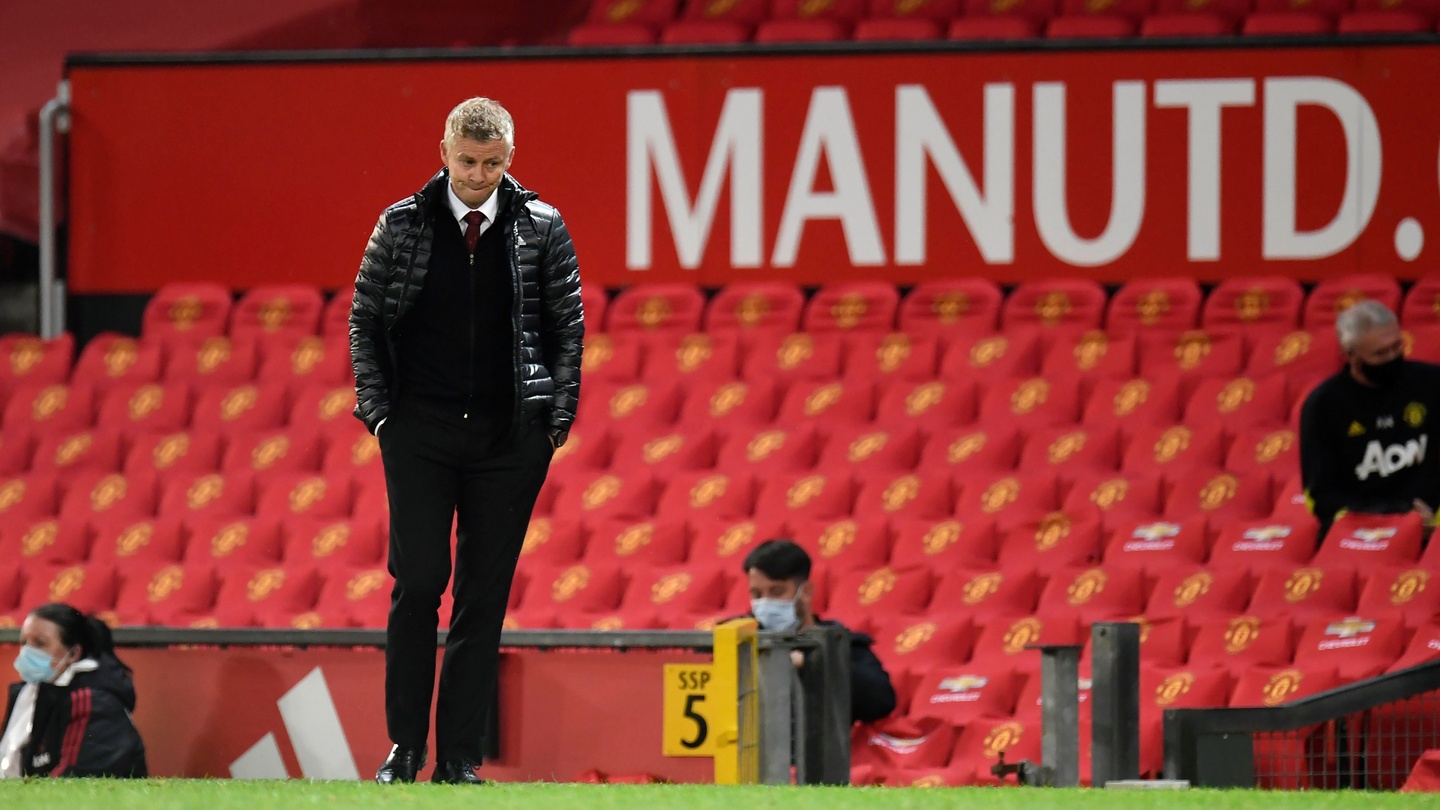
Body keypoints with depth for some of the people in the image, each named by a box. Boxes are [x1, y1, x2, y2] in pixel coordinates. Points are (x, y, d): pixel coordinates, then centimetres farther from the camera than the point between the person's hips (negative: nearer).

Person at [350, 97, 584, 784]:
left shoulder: (541, 229, 4)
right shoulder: (401, 226, 3)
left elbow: (568, 326, 8)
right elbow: (364, 319, 8)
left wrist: (557, 418, 1)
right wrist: (379, 409, -1)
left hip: (510, 437, 1)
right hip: (419, 431, -1)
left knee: (484, 597, 2)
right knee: (419, 581, -7)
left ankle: (459, 755, 5)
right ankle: (405, 745, 1)